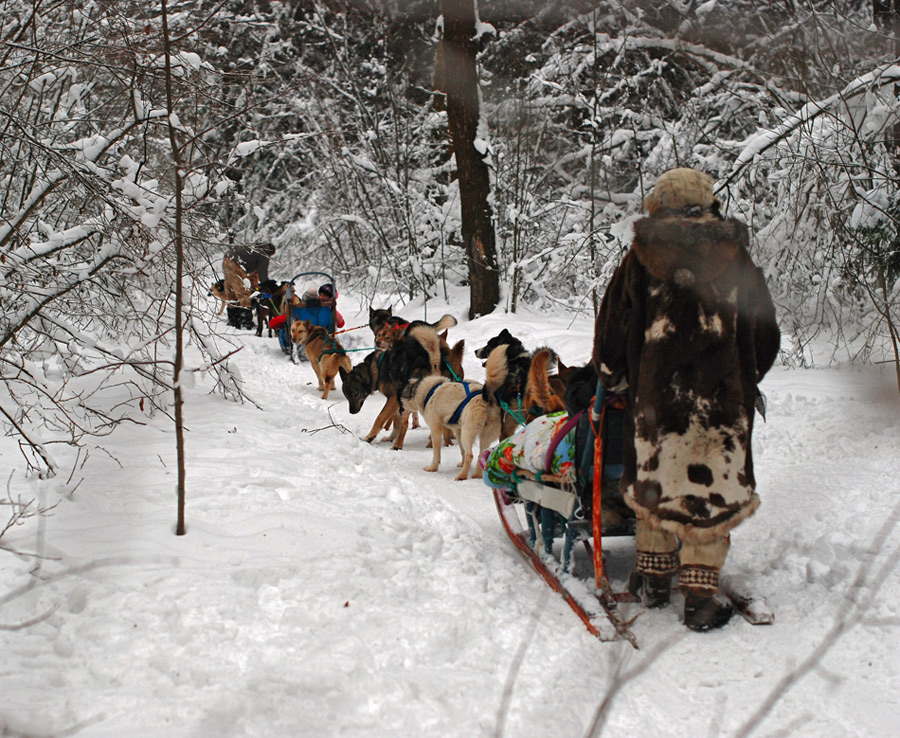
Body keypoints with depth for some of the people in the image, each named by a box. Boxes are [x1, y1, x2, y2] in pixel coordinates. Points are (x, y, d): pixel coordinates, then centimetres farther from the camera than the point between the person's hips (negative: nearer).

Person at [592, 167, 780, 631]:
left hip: (656, 392, 1)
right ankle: (701, 594, 5)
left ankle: (654, 576, 26)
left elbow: (614, 325, 6)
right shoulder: (735, 258, 4)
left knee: (655, 478, 16)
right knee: (712, 488, 6)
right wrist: (744, 382, 26)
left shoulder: (642, 258, 0)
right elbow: (765, 335, 11)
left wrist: (611, 376, 23)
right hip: (723, 399, 0)